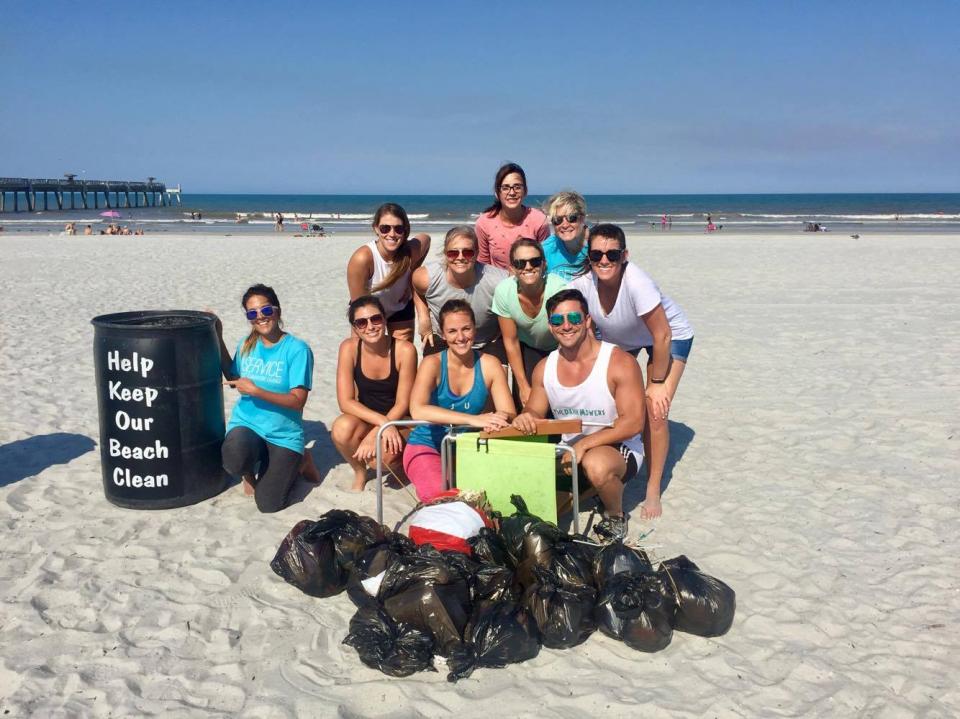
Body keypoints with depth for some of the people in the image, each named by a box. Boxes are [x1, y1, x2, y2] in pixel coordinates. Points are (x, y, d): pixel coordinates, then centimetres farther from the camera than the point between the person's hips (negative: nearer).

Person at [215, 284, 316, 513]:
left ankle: (299, 460, 20)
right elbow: (234, 380, 19)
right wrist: (218, 339, 11)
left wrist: (256, 391, -24)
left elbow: (298, 400, -16)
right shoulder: (246, 345, 4)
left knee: (268, 504, -10)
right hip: (246, 424, 3)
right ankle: (249, 470, 7)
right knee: (235, 462, -34)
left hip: (283, 434, -3)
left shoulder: (297, 349, -12)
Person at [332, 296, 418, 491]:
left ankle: (398, 463, 7)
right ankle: (360, 472, -1)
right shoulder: (349, 348, -15)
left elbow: (402, 404, -15)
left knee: (388, 452, -33)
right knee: (342, 428, -33)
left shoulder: (405, 350, -20)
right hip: (366, 418, 2)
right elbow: (346, 402, -17)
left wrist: (375, 434, -26)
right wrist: (382, 421, -30)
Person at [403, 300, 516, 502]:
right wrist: (474, 419, -41)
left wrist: (499, 419, -35)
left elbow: (509, 414, -9)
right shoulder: (432, 364, -13)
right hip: (427, 447, -3)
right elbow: (417, 410, -32)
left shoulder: (489, 364, -5)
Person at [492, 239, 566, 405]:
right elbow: (511, 341, -10)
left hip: (560, 349, -2)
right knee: (523, 401, -6)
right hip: (527, 348, 2)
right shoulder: (504, 291, -25)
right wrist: (524, 386, -8)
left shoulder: (560, 289, -34)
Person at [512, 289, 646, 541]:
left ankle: (615, 516, -4)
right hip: (569, 450, 5)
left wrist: (584, 444, -27)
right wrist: (525, 418, -18)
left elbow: (633, 423, -20)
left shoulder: (619, 362, -16)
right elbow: (535, 412, 8)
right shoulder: (544, 368, 0)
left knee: (596, 464, -38)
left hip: (619, 449, -5)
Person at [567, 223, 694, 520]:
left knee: (654, 411, -16)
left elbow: (662, 336, -29)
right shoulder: (582, 283, -26)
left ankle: (653, 491, 1)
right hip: (617, 338, 5)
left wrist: (656, 383, -20)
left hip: (671, 336, -4)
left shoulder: (636, 282, -38)